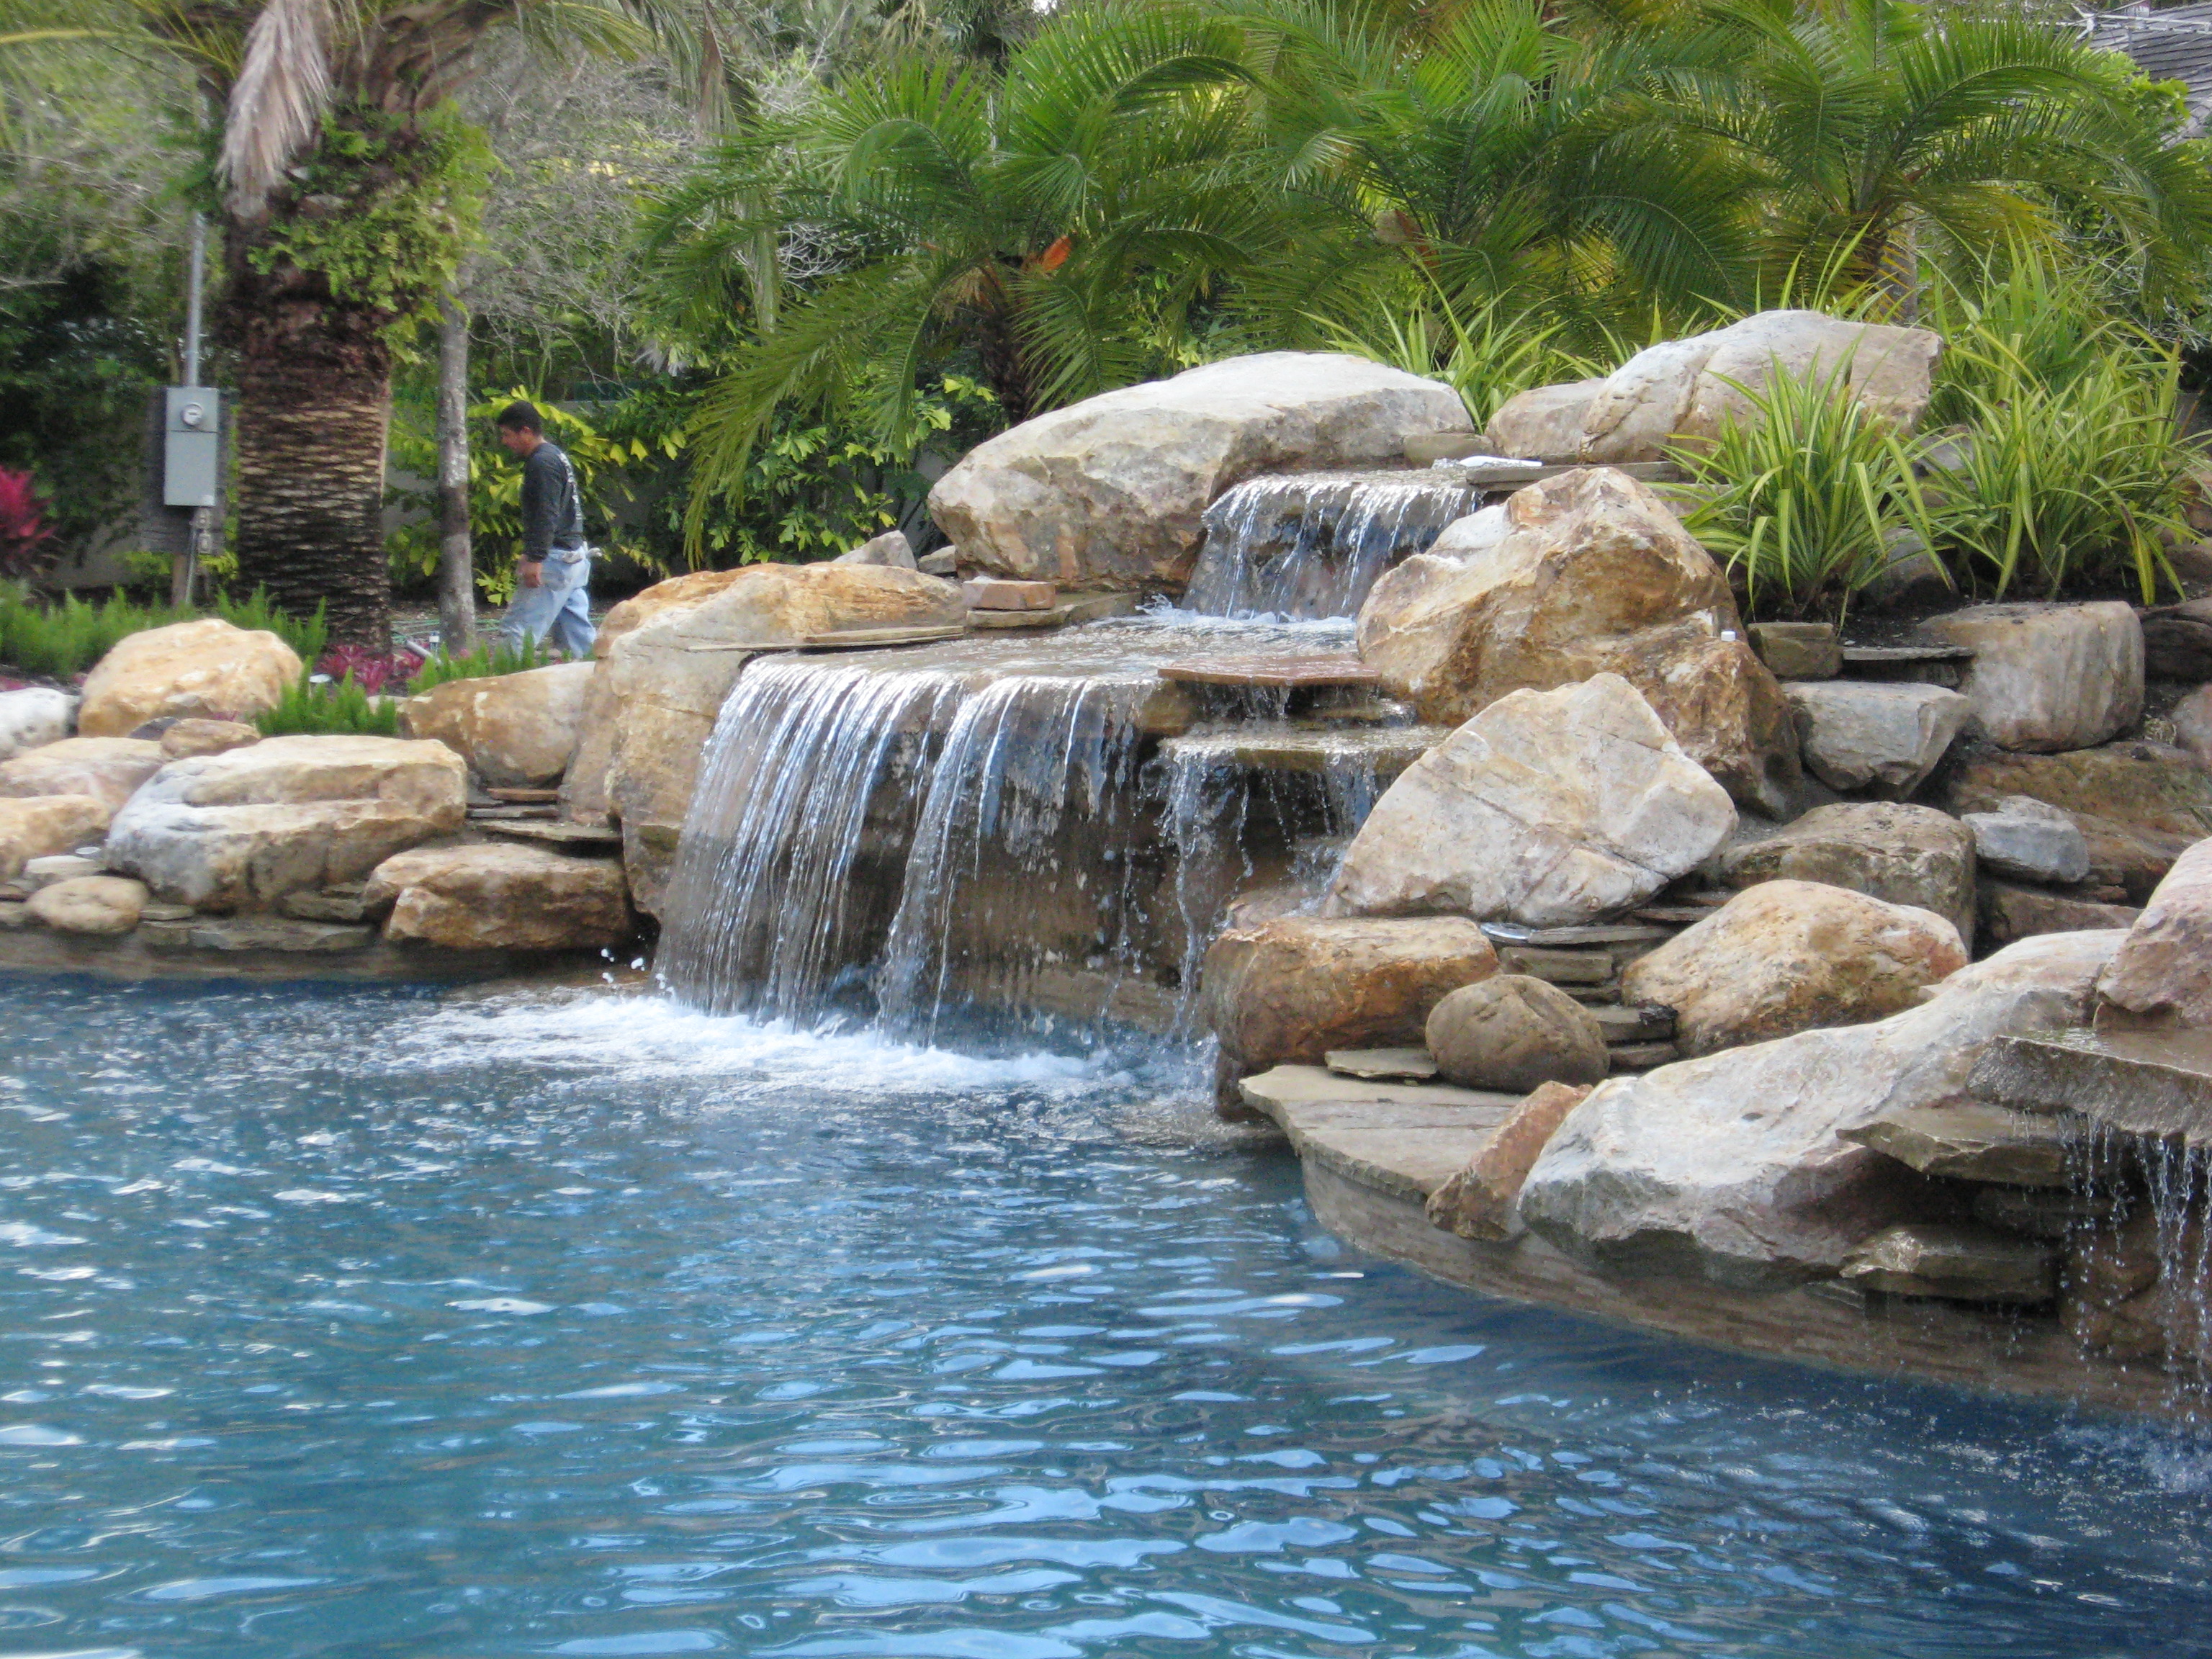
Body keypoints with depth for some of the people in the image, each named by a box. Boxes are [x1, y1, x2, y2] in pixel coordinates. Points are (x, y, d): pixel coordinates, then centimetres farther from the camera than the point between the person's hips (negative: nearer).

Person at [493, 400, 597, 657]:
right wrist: (531, 555, 26)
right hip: (574, 555, 11)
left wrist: (535, 559, -25)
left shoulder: (542, 463, -13)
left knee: (516, 629, -13)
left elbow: (546, 517, -21)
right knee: (578, 635, 11)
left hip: (554, 559, -11)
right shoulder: (556, 455, 19)